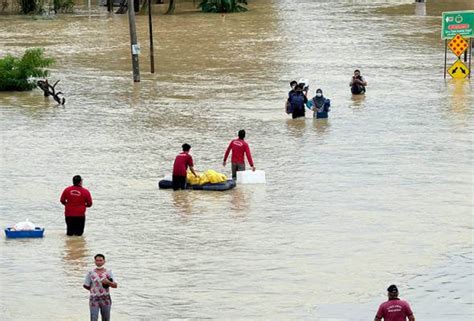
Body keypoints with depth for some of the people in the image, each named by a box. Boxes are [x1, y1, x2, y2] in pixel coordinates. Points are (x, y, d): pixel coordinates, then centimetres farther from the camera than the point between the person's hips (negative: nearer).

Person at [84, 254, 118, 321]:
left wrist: (108, 282, -21)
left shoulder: (108, 273, 2)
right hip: (94, 300, -2)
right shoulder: (90, 273, -1)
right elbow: (86, 286, 4)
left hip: (105, 300, 2)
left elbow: (115, 285, -4)